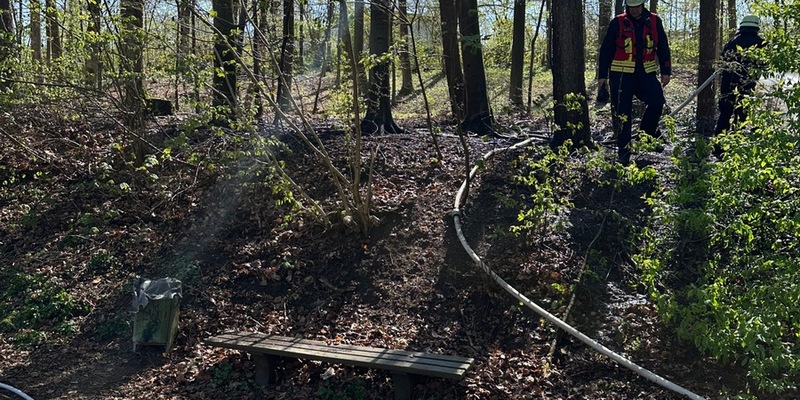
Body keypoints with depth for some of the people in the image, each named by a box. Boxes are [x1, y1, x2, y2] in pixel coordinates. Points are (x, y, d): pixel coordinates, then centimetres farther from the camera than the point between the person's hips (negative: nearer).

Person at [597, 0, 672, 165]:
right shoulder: (617, 23, 0)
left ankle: (646, 132, 10)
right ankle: (624, 152, 5)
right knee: (622, 113, -2)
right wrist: (602, 75, 0)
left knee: (657, 102, -16)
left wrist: (666, 72, 6)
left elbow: (663, 48, 11)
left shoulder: (654, 22, 7)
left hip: (646, 73, 2)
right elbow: (606, 50, 2)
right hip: (621, 75, -2)